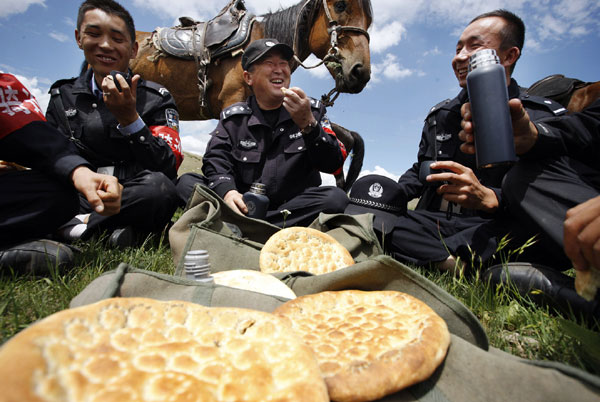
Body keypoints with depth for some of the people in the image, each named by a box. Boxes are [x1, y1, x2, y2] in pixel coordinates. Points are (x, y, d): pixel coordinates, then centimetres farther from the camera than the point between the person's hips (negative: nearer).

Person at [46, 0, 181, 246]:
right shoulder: (62, 95, 13)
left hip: (136, 200, -3)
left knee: (159, 186, -35)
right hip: (80, 198, 3)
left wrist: (129, 118, -19)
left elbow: (168, 168, -10)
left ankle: (79, 225, -16)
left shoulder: (156, 99, 1)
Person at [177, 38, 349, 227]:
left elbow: (333, 164, -3)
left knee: (337, 198, -30)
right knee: (186, 183, -15)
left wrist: (308, 124, -19)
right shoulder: (233, 117, 10)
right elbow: (216, 158, -3)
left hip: (294, 208, 1)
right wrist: (226, 190, -25)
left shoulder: (313, 110, 8)